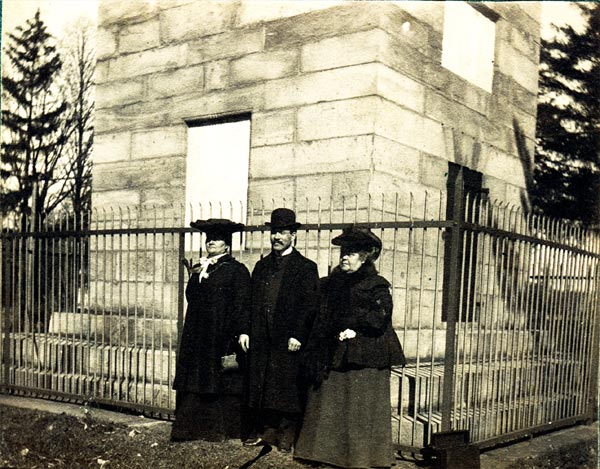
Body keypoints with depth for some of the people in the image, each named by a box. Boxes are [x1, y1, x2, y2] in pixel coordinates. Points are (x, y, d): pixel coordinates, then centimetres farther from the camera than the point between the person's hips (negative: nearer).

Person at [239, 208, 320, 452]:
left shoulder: (305, 268, -1)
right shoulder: (261, 266, 15)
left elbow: (310, 306, -7)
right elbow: (251, 301, 15)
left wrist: (297, 336, -14)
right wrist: (245, 330, 5)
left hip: (288, 340, -5)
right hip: (260, 339, 5)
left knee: (287, 387, 0)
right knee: (259, 386, 9)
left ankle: (287, 436, 11)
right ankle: (263, 431, 20)